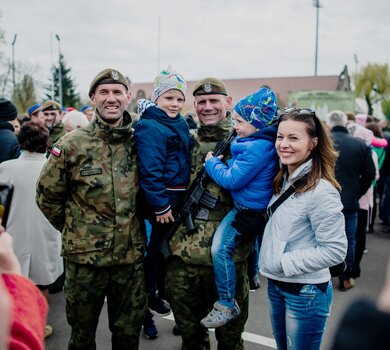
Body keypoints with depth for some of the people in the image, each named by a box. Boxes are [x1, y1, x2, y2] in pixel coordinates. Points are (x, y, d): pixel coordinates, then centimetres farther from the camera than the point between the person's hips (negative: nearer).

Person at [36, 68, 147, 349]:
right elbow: (48, 196, 0)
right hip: (85, 255, -2)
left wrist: (133, 226, 9)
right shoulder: (72, 144, -9)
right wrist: (74, 229, 4)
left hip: (131, 255, 2)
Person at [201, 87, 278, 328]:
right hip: (255, 206, 11)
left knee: (220, 250, -12)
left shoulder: (256, 148, -27)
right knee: (249, 243, 29)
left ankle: (227, 305, -3)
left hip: (248, 209, -11)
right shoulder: (263, 142, 4)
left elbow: (232, 179, -23)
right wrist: (222, 163, 4)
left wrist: (212, 163, -9)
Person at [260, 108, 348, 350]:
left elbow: (335, 251, -20)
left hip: (306, 293, -8)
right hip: (276, 286, 8)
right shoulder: (283, 180, 3)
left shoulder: (321, 191, -21)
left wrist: (284, 262, -19)